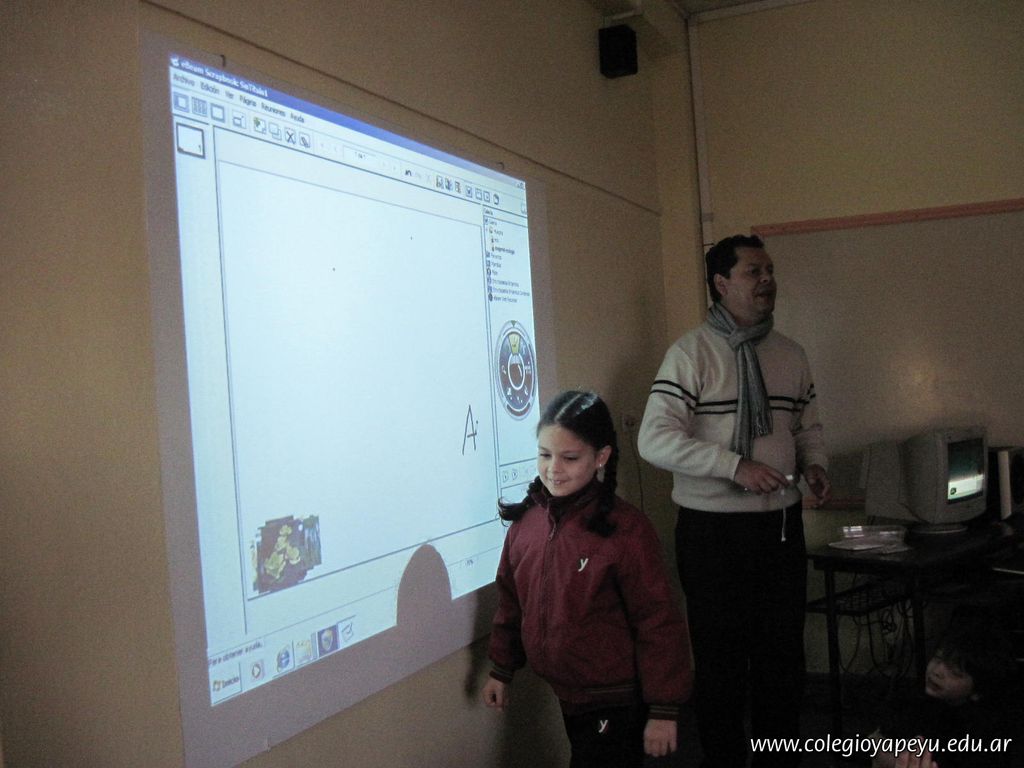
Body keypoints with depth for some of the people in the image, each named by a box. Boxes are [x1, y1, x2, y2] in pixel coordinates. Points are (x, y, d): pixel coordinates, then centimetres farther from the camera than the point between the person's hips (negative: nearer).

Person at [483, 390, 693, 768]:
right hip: (566, 694, 6)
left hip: (617, 704, -6)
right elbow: (511, 600, 10)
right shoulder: (525, 520, -3)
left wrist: (664, 708, -13)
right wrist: (502, 669, 16)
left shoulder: (625, 528, -20)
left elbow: (659, 623, -17)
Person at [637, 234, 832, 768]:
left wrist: (814, 464, -2)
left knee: (784, 654, 14)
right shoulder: (690, 353, -9)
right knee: (721, 658, 7)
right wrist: (736, 467, -24)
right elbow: (654, 439, -17)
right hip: (713, 529, -5)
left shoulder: (791, 355, 9)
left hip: (781, 525, 5)